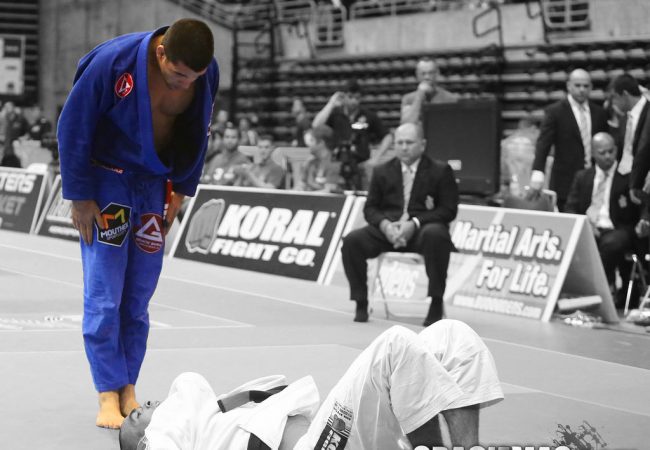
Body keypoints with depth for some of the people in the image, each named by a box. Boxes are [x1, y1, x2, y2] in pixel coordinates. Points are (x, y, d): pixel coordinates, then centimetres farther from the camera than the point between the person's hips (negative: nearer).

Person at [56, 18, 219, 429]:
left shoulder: (209, 74, -12)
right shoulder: (113, 62, -26)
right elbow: (73, 128, -16)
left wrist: (182, 191, 5)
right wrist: (79, 197, -12)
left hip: (156, 183, 4)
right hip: (108, 178, -4)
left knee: (140, 295, 7)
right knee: (104, 295, -5)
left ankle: (128, 386, 18)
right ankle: (108, 393, 2)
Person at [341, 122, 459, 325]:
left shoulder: (440, 171, 3)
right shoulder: (382, 171, 14)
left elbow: (448, 210, -3)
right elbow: (370, 208, 12)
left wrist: (415, 223, -18)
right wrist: (385, 224, -12)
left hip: (422, 229, -3)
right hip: (388, 229, 3)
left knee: (435, 235, -39)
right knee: (352, 241, -22)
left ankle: (436, 304, -27)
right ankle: (361, 303, -8)